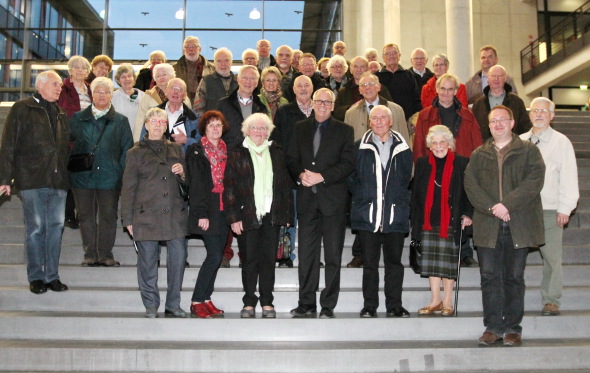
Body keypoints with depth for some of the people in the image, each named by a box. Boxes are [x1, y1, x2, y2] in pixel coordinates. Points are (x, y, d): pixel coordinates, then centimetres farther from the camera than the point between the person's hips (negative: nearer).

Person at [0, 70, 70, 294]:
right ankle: (36, 277, 8)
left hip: (58, 181, 5)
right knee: (35, 229, -1)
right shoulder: (22, 109, 3)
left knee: (56, 227, 4)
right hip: (32, 180, -5)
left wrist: (65, 176, 13)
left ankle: (52, 275, 11)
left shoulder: (60, 113, 19)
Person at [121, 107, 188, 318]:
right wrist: (128, 219, 2)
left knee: (178, 258, -2)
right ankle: (151, 306, 13)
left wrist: (183, 172, 0)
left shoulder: (176, 150, 17)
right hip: (147, 215, -2)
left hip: (175, 214, 2)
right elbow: (128, 188, 7)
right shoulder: (136, 152, 10)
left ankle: (173, 305, 11)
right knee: (148, 261, 0)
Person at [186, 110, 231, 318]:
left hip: (223, 210, 6)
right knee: (214, 256, -11)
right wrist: (201, 214, -14)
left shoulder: (225, 151, 15)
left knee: (216, 256, 6)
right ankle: (197, 302, -1)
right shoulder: (196, 151, -1)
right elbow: (195, 185, -8)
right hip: (207, 211, -6)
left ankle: (206, 299, 15)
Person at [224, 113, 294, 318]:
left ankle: (267, 302, 13)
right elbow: (229, 188, 0)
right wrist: (233, 217, -7)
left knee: (268, 259, 4)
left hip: (272, 216, 2)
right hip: (248, 216, -2)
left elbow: (286, 185, 12)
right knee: (250, 260, 3)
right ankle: (249, 302, 13)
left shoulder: (276, 153, 12)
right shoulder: (237, 154, 4)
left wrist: (288, 214, 6)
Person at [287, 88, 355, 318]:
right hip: (307, 199, 2)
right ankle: (307, 303, 13)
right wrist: (300, 175, -9)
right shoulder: (300, 128, 15)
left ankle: (328, 305, 8)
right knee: (306, 254, 4)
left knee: (333, 255, 0)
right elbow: (291, 159, 11)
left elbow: (348, 163, -4)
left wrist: (321, 176, -14)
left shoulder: (344, 131, 6)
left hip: (333, 198, -2)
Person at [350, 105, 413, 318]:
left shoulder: (402, 149, 8)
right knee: (369, 262, 3)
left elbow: (406, 179, 14)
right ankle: (370, 306, 11)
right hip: (367, 214, -1)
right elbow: (353, 178, 10)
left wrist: (399, 202, 7)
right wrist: (361, 200, 5)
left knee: (394, 261, 5)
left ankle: (394, 306, 14)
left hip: (395, 214, 1)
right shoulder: (360, 148, 6)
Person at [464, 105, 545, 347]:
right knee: (490, 277, 1)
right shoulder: (479, 155, 14)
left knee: (514, 277, 4)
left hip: (519, 225, -2)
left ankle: (513, 328, 13)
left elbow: (534, 181, -7)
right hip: (488, 226, 2)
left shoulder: (529, 151, 7)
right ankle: (493, 327, 9)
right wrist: (491, 208, -13)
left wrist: (507, 204, -16)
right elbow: (470, 184, 2)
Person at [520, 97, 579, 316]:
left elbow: (569, 178, 2)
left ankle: (551, 300, 11)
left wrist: (565, 208, -4)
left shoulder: (561, 142, 5)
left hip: (550, 210, -2)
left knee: (552, 257, -1)